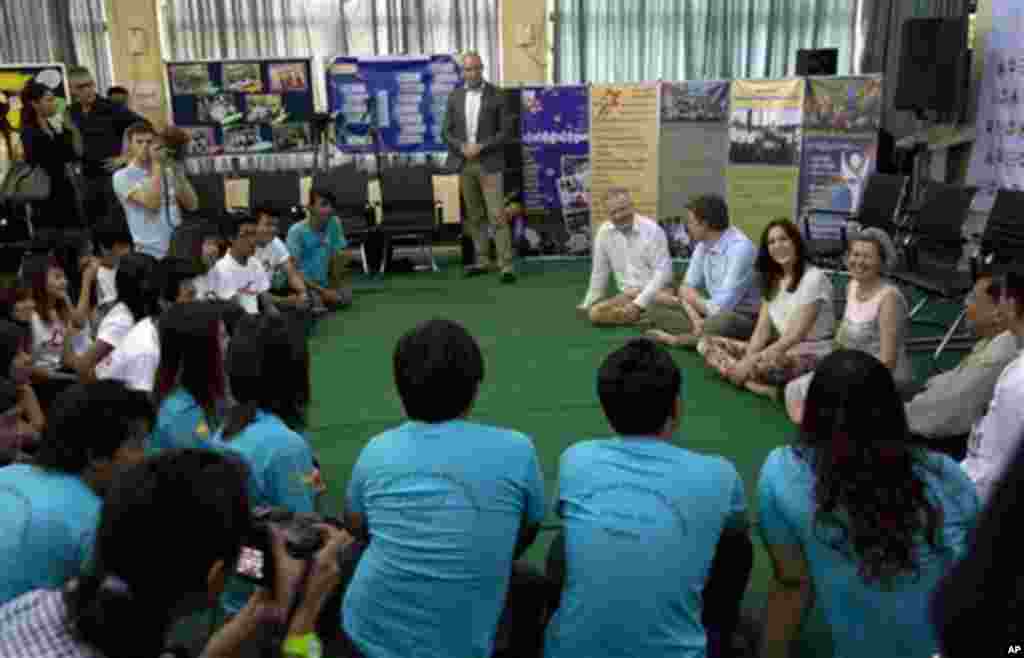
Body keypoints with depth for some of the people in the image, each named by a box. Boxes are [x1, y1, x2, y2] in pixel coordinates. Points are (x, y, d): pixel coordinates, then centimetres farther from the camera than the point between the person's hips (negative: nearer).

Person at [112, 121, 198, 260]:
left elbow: (192, 205, 3)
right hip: (151, 252, -5)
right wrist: (157, 164, -11)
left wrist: (177, 171, -6)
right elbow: (153, 203, -17)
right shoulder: (123, 176, -1)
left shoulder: (169, 170, 13)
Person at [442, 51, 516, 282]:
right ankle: (482, 260, 20)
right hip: (464, 164, 4)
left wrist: (481, 147, -15)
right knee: (474, 216, 10)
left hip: (488, 163, -4)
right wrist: (462, 147, -10)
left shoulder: (496, 95, -2)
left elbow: (505, 132, -4)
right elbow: (446, 132, 8)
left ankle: (506, 266, -8)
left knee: (496, 216, -9)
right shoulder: (455, 96, 8)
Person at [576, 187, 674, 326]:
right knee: (595, 313, -21)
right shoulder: (604, 232, 1)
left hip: (655, 292, -6)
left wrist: (639, 303, -22)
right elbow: (599, 271, 12)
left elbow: (663, 271, -14)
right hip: (628, 295, 6)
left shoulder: (651, 229, -11)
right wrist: (588, 303, 15)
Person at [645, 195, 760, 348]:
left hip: (745, 318, -6)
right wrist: (696, 320, -16)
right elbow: (687, 288, 4)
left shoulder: (740, 248, -21)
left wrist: (679, 301, -10)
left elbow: (721, 307, -24)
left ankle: (675, 339, -15)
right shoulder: (702, 245, 3)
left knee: (723, 321, -39)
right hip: (714, 314, 7)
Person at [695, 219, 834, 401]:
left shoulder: (813, 278, -12)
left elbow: (796, 335, -19)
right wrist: (748, 358, -17)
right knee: (707, 343, -5)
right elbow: (762, 329, 3)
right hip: (780, 348, 8)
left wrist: (751, 361, -23)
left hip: (812, 354, -8)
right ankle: (753, 382, -23)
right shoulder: (772, 280, 11)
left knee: (763, 363, -42)